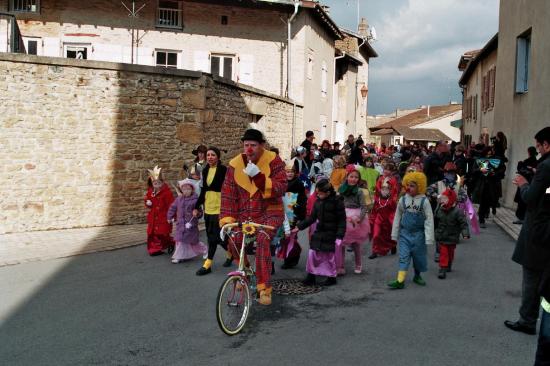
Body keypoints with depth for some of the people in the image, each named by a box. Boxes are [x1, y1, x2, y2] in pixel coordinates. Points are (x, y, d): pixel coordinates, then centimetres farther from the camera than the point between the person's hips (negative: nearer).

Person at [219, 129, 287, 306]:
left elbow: (281, 187, -19)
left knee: (262, 241, -29)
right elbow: (228, 193, -2)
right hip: (245, 214, 4)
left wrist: (259, 176, -31)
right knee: (234, 241, -15)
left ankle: (264, 288, -20)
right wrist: (227, 218, -12)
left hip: (269, 213, -4)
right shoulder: (235, 164, -1)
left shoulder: (273, 161, -9)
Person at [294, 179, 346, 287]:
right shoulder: (318, 202, 4)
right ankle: (311, 276, 15)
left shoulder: (337, 202, -12)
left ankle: (332, 277, 23)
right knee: (312, 253, 2)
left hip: (331, 234, -5)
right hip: (319, 233, 5)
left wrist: (339, 236, -16)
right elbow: (312, 218, 11)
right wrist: (299, 226, 7)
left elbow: (342, 220, -10)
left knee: (329, 256, 5)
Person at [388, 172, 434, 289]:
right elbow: (397, 217, 4)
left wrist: (429, 238, -11)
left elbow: (429, 220, -9)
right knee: (403, 257, -3)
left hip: (418, 234, -1)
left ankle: (417, 275, 36)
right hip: (404, 233, 1)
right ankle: (400, 281, -5)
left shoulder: (424, 201, -10)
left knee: (418, 256, 13)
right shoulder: (403, 200, -2)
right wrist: (395, 234, 7)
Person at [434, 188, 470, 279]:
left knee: (450, 253, 17)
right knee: (443, 253, -3)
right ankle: (442, 269, 0)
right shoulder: (439, 210, -3)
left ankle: (448, 266, 37)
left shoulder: (457, 212, -16)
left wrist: (466, 233, -27)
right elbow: (435, 222, 12)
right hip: (441, 237, 1)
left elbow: (464, 224, -16)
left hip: (452, 238, -1)